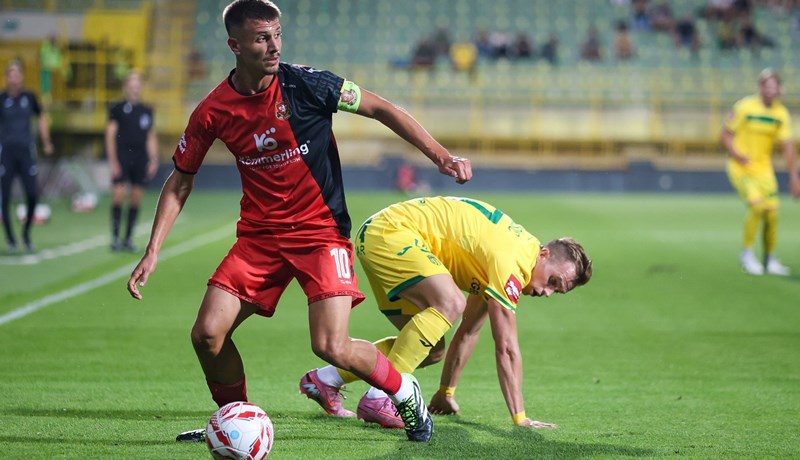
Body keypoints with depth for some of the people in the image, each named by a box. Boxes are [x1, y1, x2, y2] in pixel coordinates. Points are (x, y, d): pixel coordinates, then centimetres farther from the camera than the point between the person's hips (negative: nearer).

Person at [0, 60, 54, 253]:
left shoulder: (29, 97, 5)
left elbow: (41, 117, 21)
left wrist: (46, 142, 18)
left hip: (26, 150, 2)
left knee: (33, 194, -6)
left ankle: (26, 234, 15)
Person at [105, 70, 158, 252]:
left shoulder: (146, 110, 12)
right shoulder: (117, 109, 0)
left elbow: (151, 137, 18)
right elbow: (110, 136, -2)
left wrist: (154, 160, 10)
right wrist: (112, 161, -9)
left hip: (140, 159, 4)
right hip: (121, 157, -4)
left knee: (136, 199, 3)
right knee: (118, 195, -13)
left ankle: (128, 238, 12)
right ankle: (115, 236, -5)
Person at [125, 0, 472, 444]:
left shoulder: (304, 84, -13)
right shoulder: (212, 112, -6)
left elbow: (381, 109, -4)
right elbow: (180, 181, 6)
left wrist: (441, 156, -12)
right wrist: (152, 251, -1)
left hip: (321, 230, -3)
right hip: (258, 236, 3)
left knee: (332, 346, -17)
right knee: (207, 333, -9)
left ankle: (405, 393, 13)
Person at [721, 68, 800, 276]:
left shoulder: (782, 114, -1)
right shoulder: (744, 107, -12)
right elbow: (726, 135, -6)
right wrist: (737, 155, -23)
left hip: (764, 168, 4)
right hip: (740, 168, -4)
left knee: (772, 212, -2)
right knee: (757, 205, -22)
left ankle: (770, 260, 15)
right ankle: (747, 253, -6)